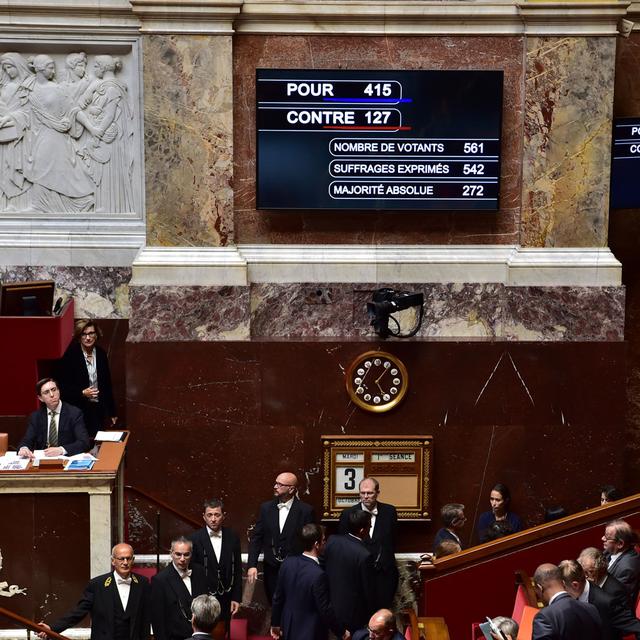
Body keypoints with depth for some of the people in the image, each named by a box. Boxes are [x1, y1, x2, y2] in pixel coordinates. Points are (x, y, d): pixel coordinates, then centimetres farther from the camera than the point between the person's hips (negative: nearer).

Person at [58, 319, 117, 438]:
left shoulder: (100, 354, 5)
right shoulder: (70, 356, -8)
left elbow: (107, 384, 11)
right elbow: (64, 386, -6)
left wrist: (112, 412, 13)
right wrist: (82, 393, -22)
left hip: (98, 408, 4)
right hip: (79, 410, -4)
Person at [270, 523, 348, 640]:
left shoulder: (288, 562, -9)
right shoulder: (318, 575, -29)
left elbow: (278, 597, 1)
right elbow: (325, 610, -21)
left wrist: (275, 623, 14)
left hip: (288, 629, 6)